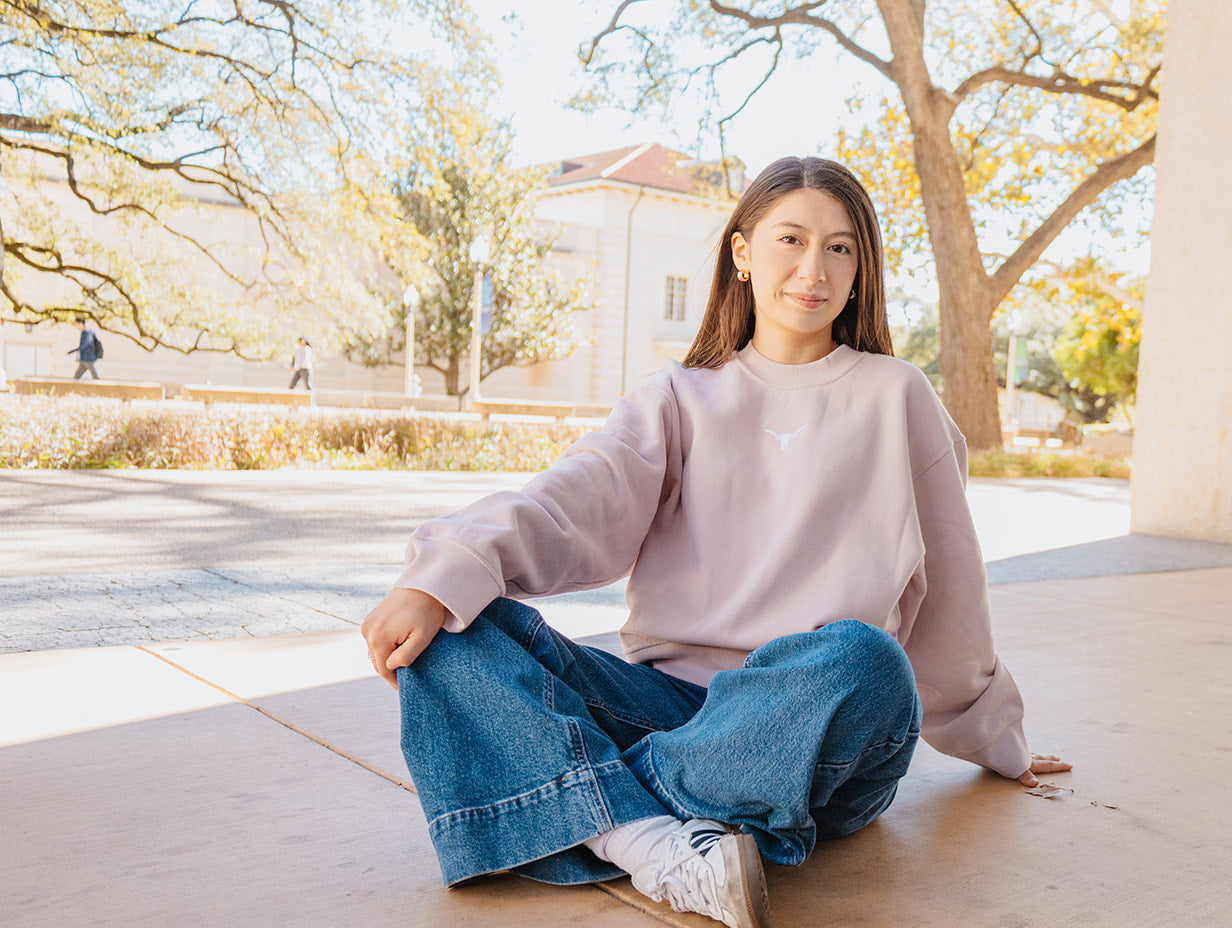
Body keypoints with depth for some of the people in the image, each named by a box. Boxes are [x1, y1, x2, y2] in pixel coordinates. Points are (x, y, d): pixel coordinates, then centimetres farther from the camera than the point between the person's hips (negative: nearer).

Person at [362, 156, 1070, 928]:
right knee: (454, 632, -20)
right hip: (671, 701, 2)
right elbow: (578, 501, -4)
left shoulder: (895, 397, 13)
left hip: (820, 739, -1)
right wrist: (448, 572, -23)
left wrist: (994, 739, 26)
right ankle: (662, 844, -36)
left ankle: (599, 815, -25)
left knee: (863, 660, -37)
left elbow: (946, 576, 18)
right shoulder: (681, 400, 14)